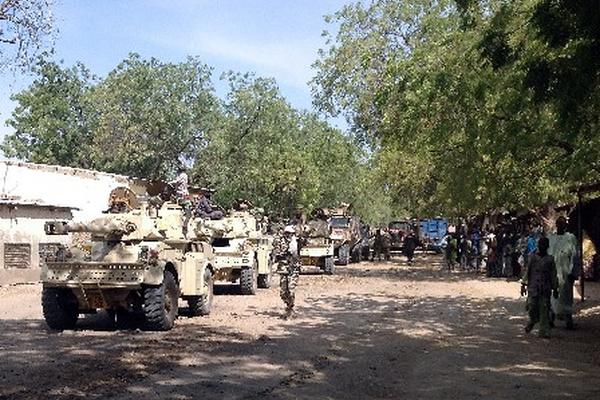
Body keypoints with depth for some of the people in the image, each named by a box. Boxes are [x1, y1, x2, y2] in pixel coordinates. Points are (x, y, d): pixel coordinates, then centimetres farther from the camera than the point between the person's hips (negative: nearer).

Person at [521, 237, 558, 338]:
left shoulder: (550, 259, 5)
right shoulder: (532, 257, 5)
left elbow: (553, 275, 7)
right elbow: (527, 272, 6)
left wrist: (555, 289, 5)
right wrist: (523, 285, 1)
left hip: (545, 289, 0)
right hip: (533, 287, 0)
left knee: (544, 311, -2)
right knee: (532, 307, -4)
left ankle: (544, 331, 1)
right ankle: (532, 321, 26)